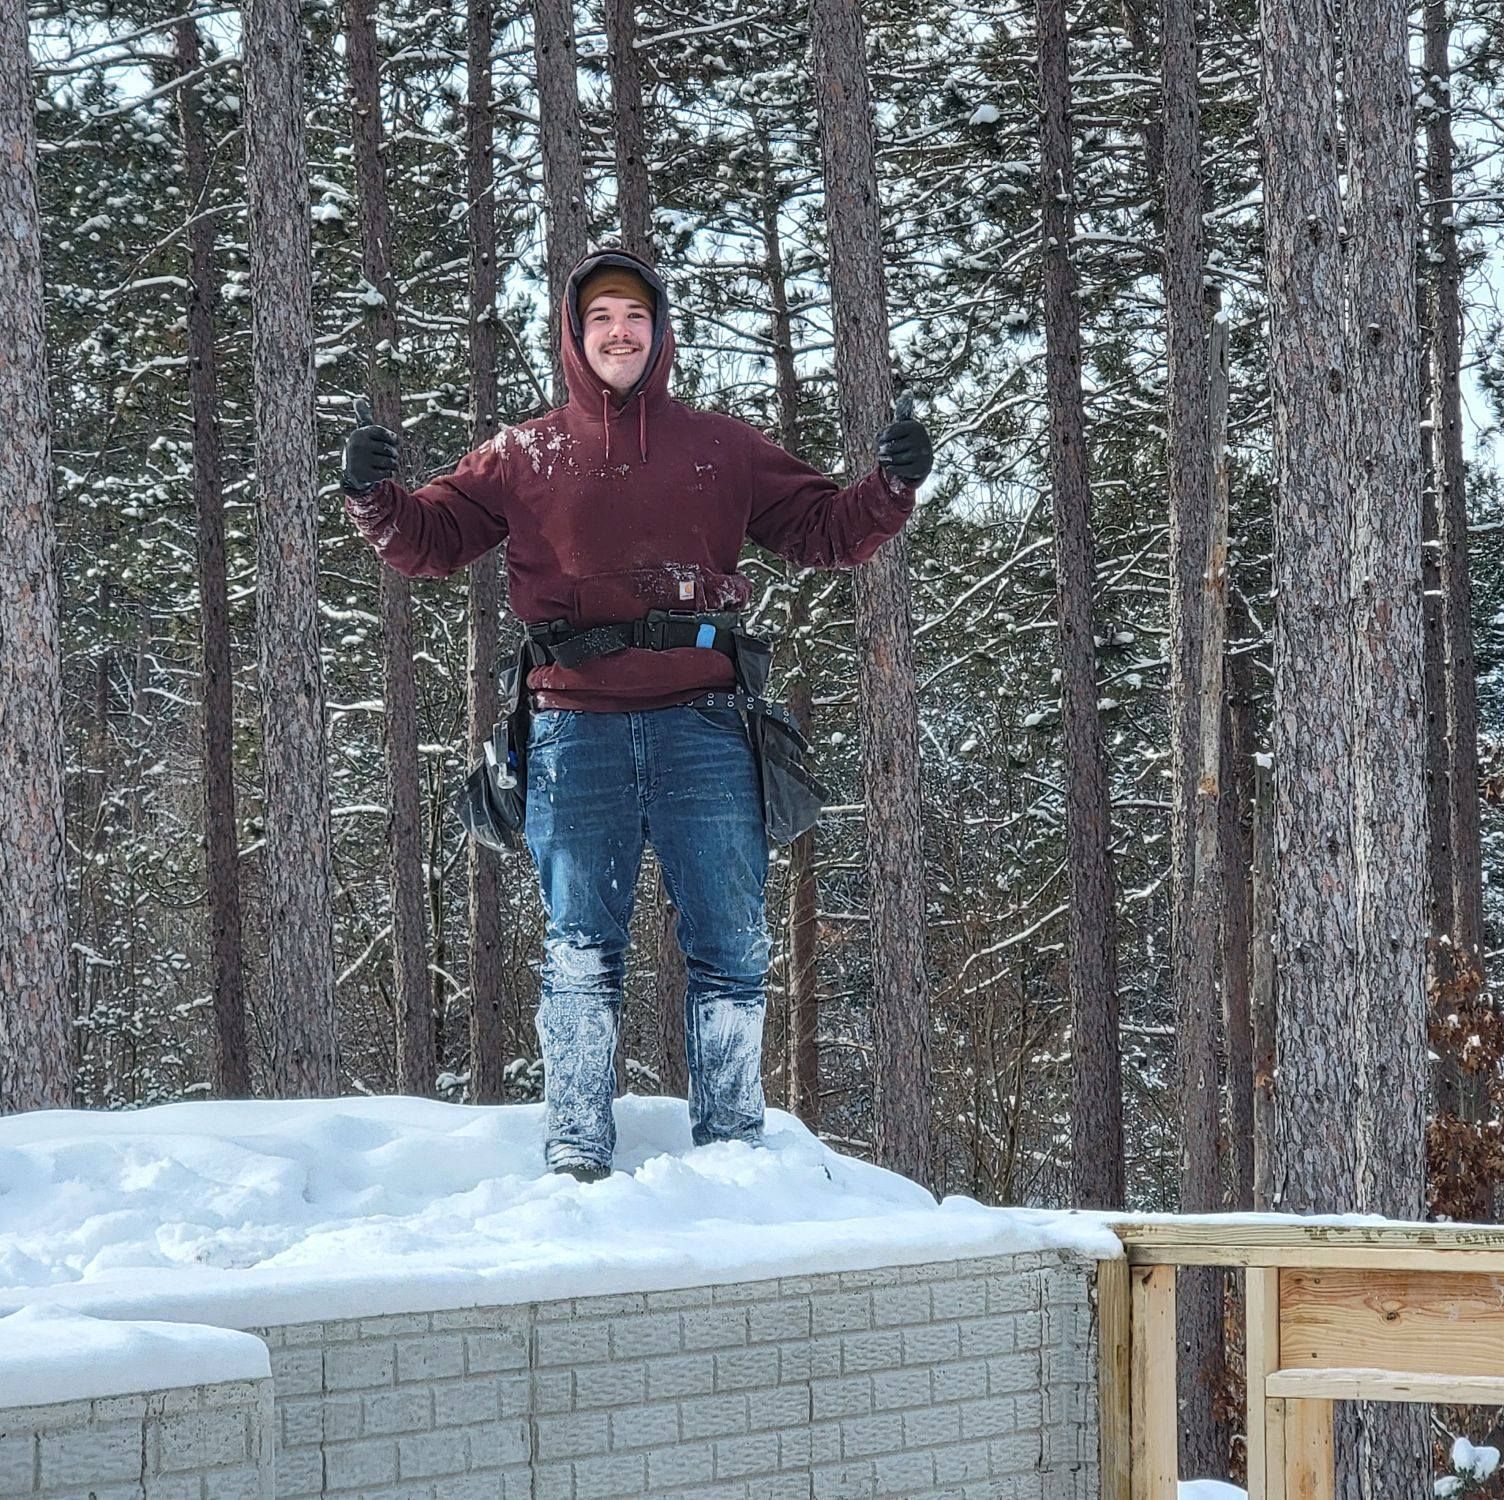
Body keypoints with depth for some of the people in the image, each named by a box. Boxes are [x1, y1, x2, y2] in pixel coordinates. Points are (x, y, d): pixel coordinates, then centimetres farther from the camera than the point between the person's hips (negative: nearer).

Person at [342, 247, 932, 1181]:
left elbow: (828, 534, 16)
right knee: (581, 952, 0)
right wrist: (375, 497, -6)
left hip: (701, 727, 1)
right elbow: (429, 543, 14)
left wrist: (892, 486, -3)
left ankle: (732, 1148, 10)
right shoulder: (526, 457, 13)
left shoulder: (724, 449, 14)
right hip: (577, 729, -1)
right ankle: (577, 1156, 3)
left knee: (731, 946, 1)